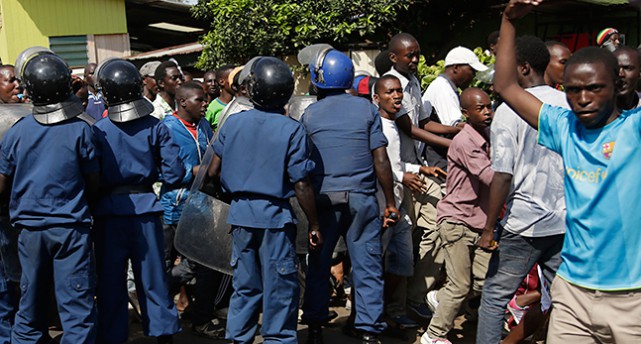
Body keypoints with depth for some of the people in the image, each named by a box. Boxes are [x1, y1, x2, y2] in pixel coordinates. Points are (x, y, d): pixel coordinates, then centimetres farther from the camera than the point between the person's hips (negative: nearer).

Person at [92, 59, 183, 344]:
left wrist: (93, 203, 11)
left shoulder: (98, 131, -7)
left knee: (111, 282, 10)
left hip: (109, 213, -1)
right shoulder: (156, 128, -3)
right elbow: (174, 175, -6)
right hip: (145, 208, 1)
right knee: (153, 279, 11)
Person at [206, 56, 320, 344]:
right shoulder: (292, 130, -11)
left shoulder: (233, 123, 0)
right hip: (275, 215, -4)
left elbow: (213, 171, 5)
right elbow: (301, 185, -12)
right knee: (279, 287, 7)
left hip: (240, 212, 4)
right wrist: (314, 226, -4)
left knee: (245, 285, 16)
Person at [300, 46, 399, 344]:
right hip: (361, 198, -1)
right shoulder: (366, 108, 2)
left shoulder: (309, 114, 3)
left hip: (323, 198, 1)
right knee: (367, 266, 4)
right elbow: (380, 160, -3)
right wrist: (390, 203, 3)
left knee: (319, 264, 12)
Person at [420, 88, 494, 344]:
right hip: (457, 220, -7)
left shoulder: (489, 137, 10)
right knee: (460, 286, -2)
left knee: (483, 282, 3)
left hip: (480, 221, 8)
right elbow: (492, 177, -25)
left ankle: (439, 298, 30)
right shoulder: (464, 142, -17)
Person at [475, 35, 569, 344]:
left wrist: (489, 228, -8)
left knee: (495, 297, 8)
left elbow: (503, 176, -15)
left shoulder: (509, 110, -11)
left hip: (523, 225, -5)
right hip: (565, 224, 5)